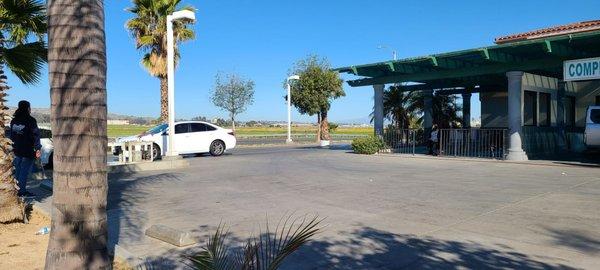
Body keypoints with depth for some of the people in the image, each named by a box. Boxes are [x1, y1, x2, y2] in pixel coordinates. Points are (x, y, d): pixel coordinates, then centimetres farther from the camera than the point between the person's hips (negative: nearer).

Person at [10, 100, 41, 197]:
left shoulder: (14, 120, 9)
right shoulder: (30, 120, -12)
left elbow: (12, 136, 16)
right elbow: (35, 135, -14)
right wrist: (38, 148, -12)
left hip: (17, 150, 7)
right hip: (28, 150, -7)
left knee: (18, 170, 15)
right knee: (25, 170, -3)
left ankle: (18, 188, 21)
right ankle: (22, 191, -1)